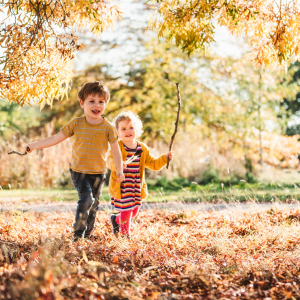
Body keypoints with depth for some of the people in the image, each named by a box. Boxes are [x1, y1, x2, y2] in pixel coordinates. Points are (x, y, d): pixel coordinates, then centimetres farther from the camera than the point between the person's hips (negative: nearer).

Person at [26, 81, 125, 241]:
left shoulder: (108, 128, -6)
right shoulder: (76, 124, -5)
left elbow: (115, 150, -2)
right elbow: (56, 138, 0)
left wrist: (119, 169, -12)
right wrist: (34, 145, -2)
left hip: (98, 173, 2)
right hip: (78, 170, -1)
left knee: (93, 204, 9)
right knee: (86, 198, -18)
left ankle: (87, 235, 26)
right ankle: (77, 234, -5)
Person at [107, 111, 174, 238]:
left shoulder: (143, 149, 7)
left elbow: (153, 164, 13)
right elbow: (110, 160, -24)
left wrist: (165, 158, 0)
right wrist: (116, 164, -45)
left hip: (136, 187, 5)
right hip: (122, 187, -5)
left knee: (134, 212, 16)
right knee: (126, 211, -6)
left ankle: (116, 219, 46)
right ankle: (125, 234, 18)